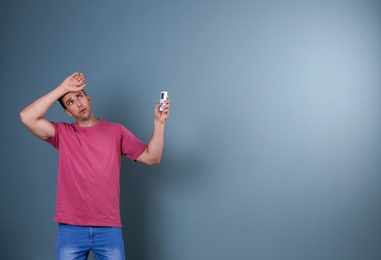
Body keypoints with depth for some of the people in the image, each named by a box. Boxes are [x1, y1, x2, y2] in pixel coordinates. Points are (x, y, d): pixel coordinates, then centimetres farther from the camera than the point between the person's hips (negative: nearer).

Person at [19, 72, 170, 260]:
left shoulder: (116, 131, 7)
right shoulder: (62, 133, 5)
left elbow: (152, 157, 1)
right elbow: (27, 117, -10)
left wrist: (158, 123, -12)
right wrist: (62, 88, -8)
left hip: (109, 228, 0)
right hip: (71, 228, 0)